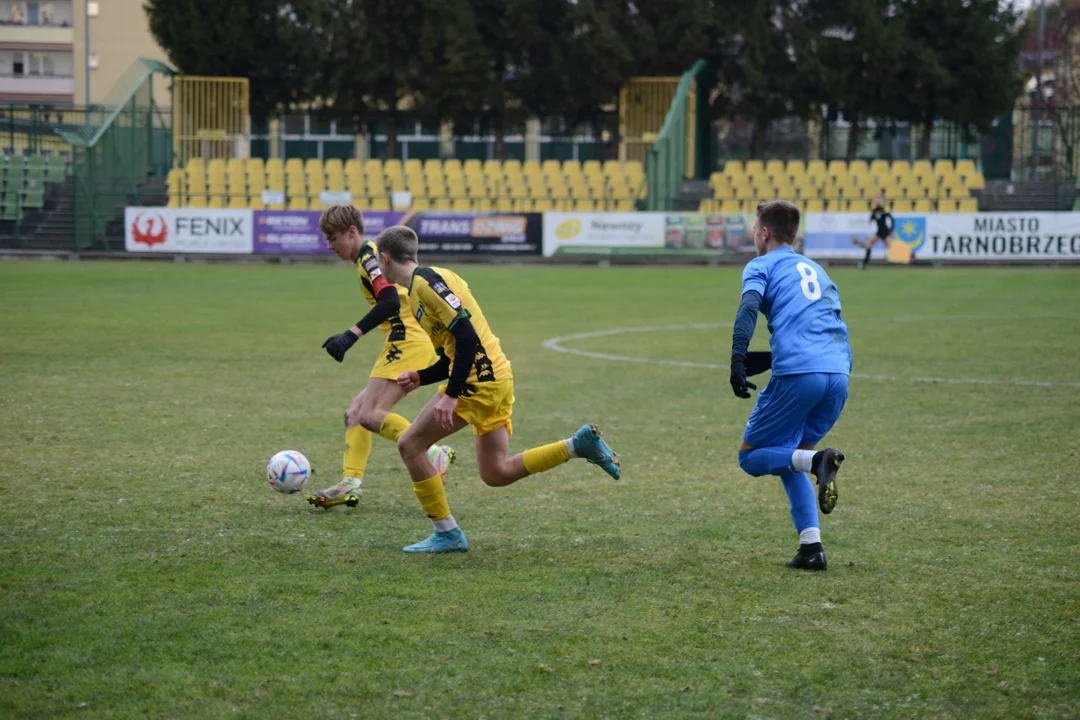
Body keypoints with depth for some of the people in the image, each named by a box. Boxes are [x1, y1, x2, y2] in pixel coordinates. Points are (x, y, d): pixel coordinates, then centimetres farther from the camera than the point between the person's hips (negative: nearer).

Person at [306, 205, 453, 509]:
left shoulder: (368, 255, -10)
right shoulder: (371, 255, 21)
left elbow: (390, 301, -24)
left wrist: (352, 335, -28)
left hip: (408, 344, -11)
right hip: (412, 344, 11)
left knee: (370, 415, -18)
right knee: (355, 413, 8)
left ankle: (432, 455, -16)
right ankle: (350, 484, 0)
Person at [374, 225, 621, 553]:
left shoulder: (426, 280, -13)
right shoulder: (419, 288, 18)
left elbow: (466, 335, -22)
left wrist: (451, 395, -23)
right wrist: (420, 377, 10)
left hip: (481, 379, -10)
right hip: (494, 378, 10)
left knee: (410, 444, -4)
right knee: (496, 474, 13)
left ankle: (447, 534, 2)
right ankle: (580, 444, 12)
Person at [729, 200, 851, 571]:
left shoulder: (762, 265, 11)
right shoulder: (815, 269, 29)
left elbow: (748, 308, -9)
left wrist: (737, 362, -17)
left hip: (797, 373, -6)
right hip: (839, 373, 6)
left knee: (751, 457, 7)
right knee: (788, 457, 21)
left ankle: (817, 459, -22)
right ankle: (811, 546, 4)